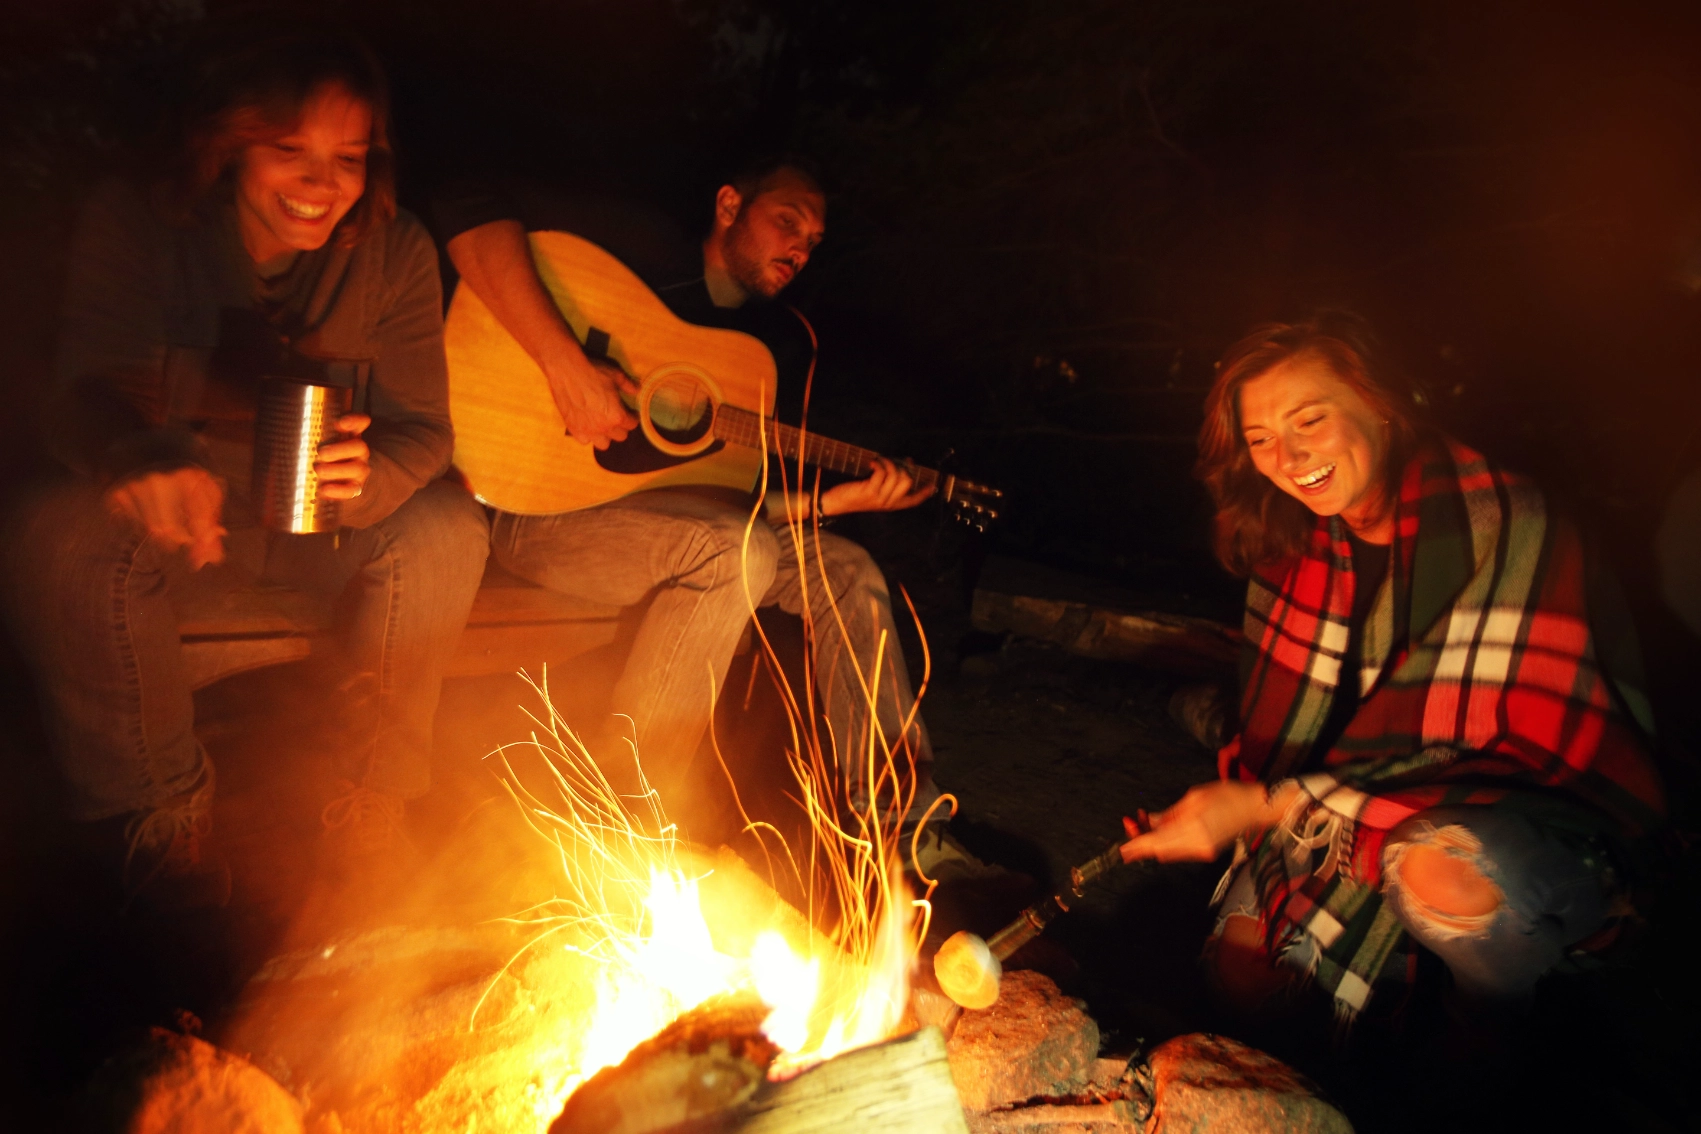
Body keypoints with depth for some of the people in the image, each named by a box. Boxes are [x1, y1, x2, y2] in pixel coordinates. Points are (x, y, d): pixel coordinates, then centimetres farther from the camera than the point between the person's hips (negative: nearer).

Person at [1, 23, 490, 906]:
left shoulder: (395, 252, -10)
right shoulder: (133, 224, -10)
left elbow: (421, 428, -15)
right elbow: (86, 392, -18)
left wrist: (364, 476, -41)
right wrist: (143, 466, -45)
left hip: (329, 517, 0)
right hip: (180, 504, 1)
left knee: (445, 529, -29)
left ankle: (370, 800, -13)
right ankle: (162, 813, -11)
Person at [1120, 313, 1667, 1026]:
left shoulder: (1503, 526, -23)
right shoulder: (1299, 540, -4)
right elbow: (1287, 724, 1)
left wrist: (1264, 803, -31)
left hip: (1551, 822, -5)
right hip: (1383, 813, 6)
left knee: (1447, 875, -38)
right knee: (1244, 974, -1)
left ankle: (1497, 1024, -3)